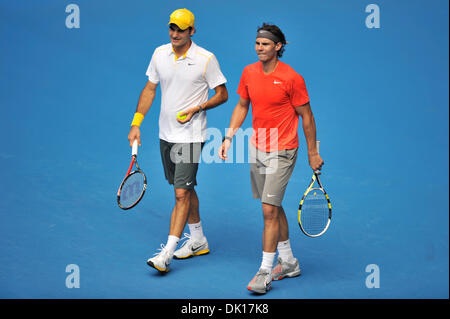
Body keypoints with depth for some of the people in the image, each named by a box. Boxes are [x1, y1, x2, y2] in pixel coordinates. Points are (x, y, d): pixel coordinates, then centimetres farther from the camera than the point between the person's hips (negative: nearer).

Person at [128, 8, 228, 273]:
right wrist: (136, 123, 5)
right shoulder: (160, 54, 3)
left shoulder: (206, 59, -11)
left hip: (191, 136, -6)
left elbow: (222, 94, -4)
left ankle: (167, 254, -10)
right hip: (166, 134, 6)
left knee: (182, 193, -10)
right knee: (185, 188, 17)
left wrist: (197, 108, -19)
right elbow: (150, 89, 11)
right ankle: (198, 240, 32)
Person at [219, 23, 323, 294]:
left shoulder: (292, 78, -13)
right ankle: (289, 262, 29)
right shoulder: (249, 73, 3)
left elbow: (306, 116, -6)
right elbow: (242, 106, 15)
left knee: (269, 210, -10)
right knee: (273, 207, 15)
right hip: (257, 148, 6)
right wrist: (229, 137, 5)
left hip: (282, 151, -6)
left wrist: (313, 153, -3)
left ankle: (265, 272, -2)